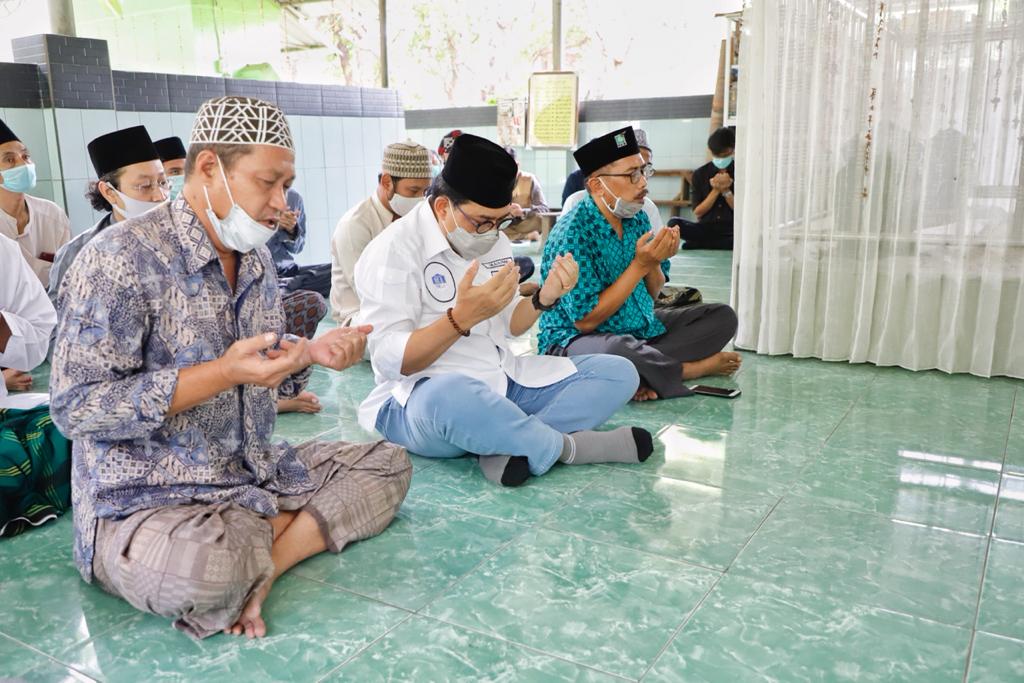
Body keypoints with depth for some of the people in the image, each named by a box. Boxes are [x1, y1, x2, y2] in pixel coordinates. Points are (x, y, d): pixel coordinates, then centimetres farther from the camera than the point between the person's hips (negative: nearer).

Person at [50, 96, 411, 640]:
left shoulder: (256, 260, 8)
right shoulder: (120, 259, -16)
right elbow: (73, 408, -19)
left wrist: (311, 352, -4)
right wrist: (224, 373, -26)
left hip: (257, 473, 8)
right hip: (145, 499, -8)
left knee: (388, 464, 2)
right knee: (205, 573, -39)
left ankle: (261, 564, -12)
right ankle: (282, 535, -6)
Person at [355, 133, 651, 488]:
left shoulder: (493, 240, 10)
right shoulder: (392, 251, -12)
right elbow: (391, 361, -18)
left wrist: (543, 299, -4)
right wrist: (461, 317, -31)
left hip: (503, 382, 7)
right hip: (426, 396, -7)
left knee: (619, 373, -2)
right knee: (450, 395, -43)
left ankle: (510, 445, -24)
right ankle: (566, 445, -17)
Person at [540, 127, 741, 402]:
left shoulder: (638, 219, 2)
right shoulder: (572, 233, -21)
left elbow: (652, 293, 10)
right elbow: (585, 321, -24)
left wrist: (655, 262, -13)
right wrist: (640, 265, -24)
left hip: (641, 325, 8)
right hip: (576, 339, -8)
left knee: (723, 316, 3)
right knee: (617, 350, -41)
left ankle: (646, 371, -15)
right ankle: (697, 367, -10)